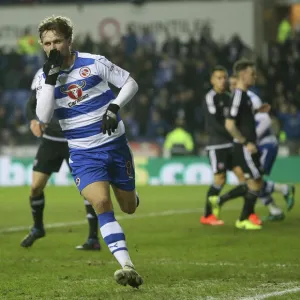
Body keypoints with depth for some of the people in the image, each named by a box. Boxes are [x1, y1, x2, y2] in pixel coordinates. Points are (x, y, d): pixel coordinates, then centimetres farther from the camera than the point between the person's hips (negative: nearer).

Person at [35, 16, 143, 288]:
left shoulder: (94, 63, -8)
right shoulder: (44, 78, -3)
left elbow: (130, 83, 1)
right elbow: (44, 117, -16)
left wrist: (114, 107, -16)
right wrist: (51, 79, -22)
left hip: (115, 145, 0)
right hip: (83, 154, 0)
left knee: (128, 207, 11)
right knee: (101, 202, -24)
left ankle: (130, 195, 52)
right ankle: (127, 266, -29)